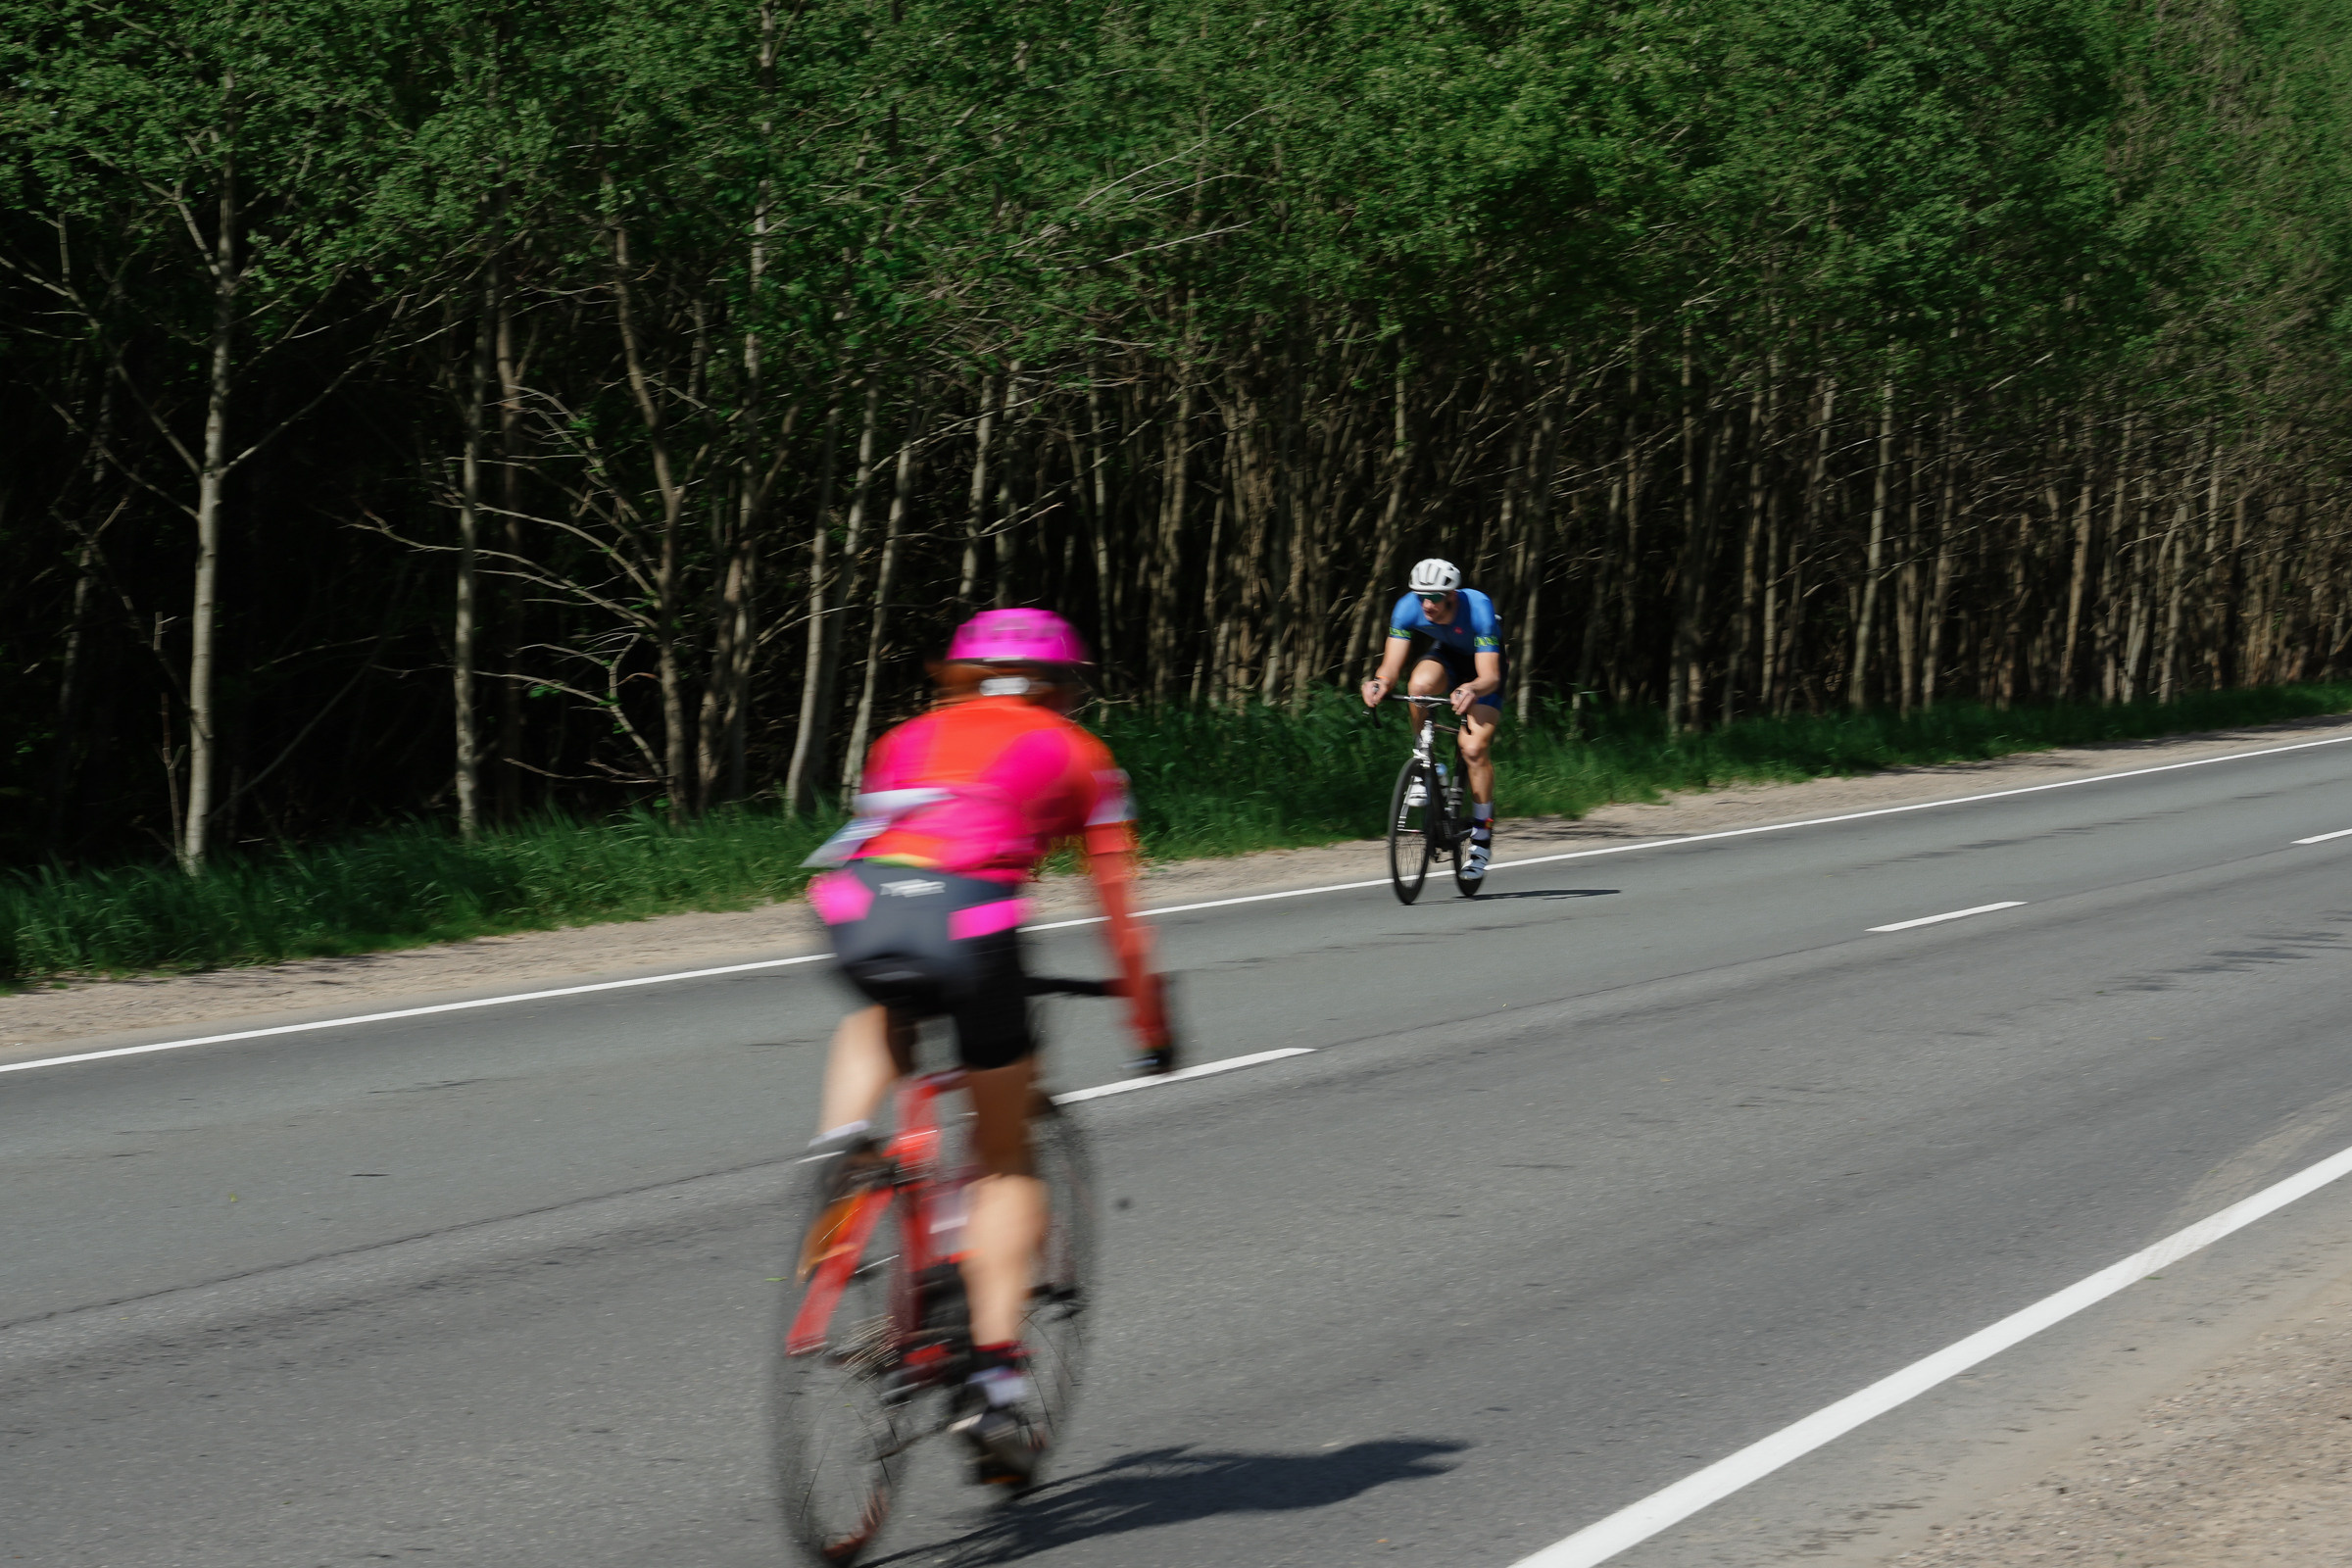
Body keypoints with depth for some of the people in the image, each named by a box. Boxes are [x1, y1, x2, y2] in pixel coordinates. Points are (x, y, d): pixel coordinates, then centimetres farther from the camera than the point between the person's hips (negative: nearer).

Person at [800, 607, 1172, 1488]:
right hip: (968, 916, -2)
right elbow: (1118, 904, 25)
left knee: (881, 1019, 40)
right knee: (1005, 1157, 14)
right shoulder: (1073, 753, 25)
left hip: (856, 909, 3)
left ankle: (845, 1135, 10)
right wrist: (1151, 1026, 35)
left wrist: (879, 948, 57)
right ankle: (997, 1375, 2)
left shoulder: (910, 738, 33)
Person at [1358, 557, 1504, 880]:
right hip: (1446, 656, 3)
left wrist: (1471, 690, -61)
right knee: (1420, 684, -34)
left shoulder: (1478, 609, -36)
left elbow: (1490, 676, -39)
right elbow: (1391, 665, -27)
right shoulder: (1408, 608, -27)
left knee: (1475, 748, -19)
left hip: (1483, 664, -3)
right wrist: (1381, 682, -51)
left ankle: (1481, 841, -4)